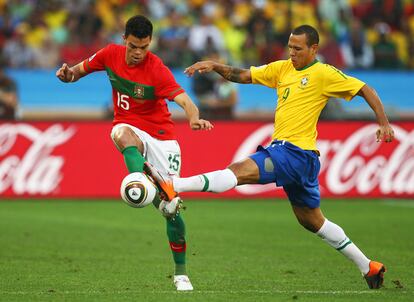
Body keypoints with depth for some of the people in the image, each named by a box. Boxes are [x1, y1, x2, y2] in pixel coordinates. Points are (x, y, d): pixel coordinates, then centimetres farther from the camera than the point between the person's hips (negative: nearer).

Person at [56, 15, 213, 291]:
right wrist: (69, 73, -13)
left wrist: (194, 118, -54)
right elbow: (81, 69, 12)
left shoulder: (157, 69, -19)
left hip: (161, 136, -2)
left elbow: (184, 100, -32)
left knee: (171, 208, -3)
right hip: (130, 128, 2)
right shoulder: (111, 54, -5)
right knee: (122, 134, -39)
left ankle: (181, 272, 13)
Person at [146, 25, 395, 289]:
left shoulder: (324, 74, -5)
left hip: (296, 152, -10)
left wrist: (384, 124, -12)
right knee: (312, 221, 18)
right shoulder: (282, 69, 15)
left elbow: (365, 89, -4)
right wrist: (215, 67, 0)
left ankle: (173, 186, -40)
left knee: (240, 170, -25)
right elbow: (244, 76, 15)